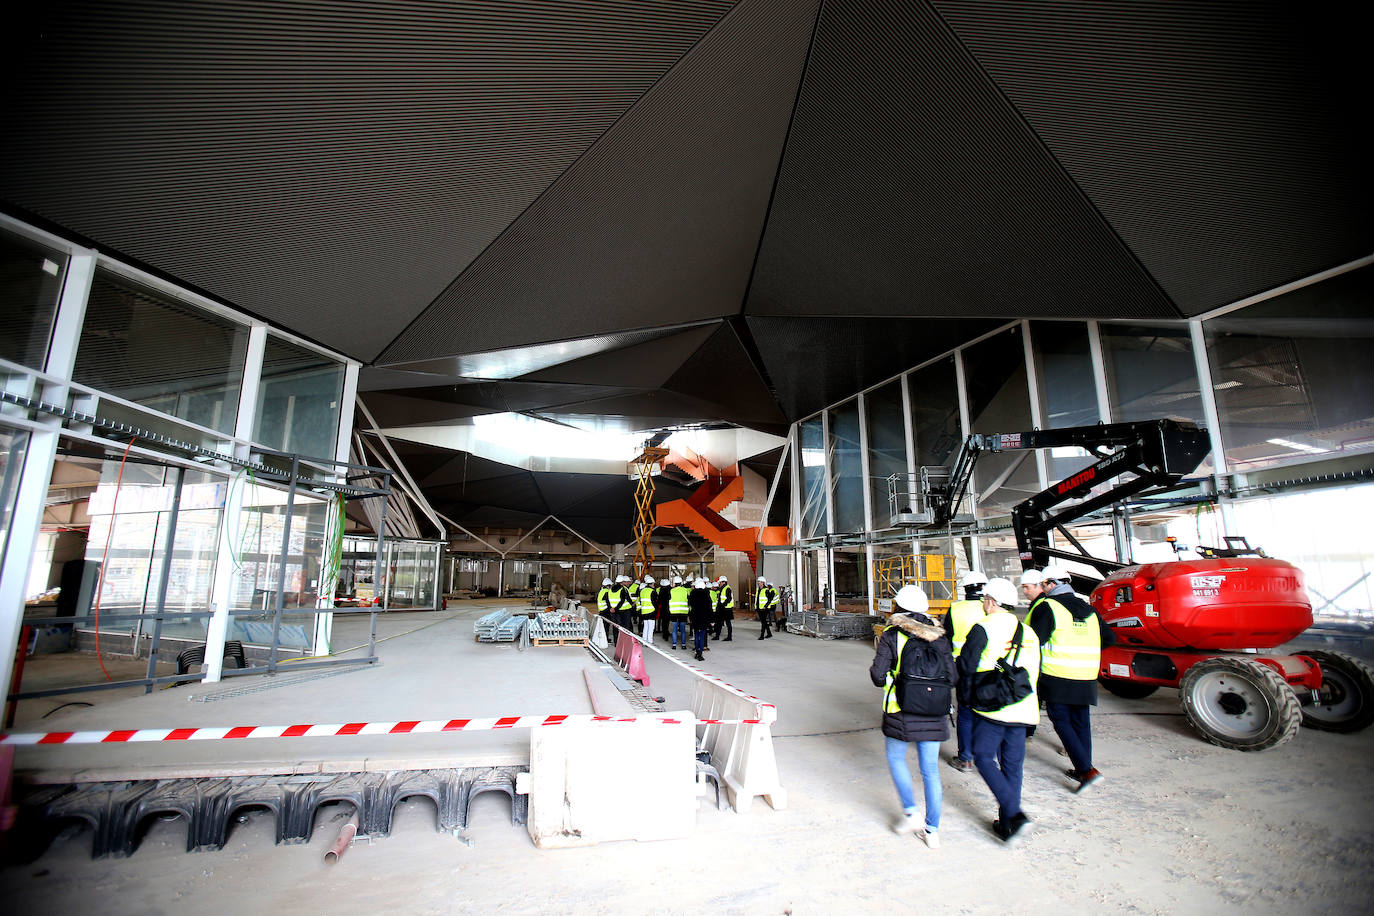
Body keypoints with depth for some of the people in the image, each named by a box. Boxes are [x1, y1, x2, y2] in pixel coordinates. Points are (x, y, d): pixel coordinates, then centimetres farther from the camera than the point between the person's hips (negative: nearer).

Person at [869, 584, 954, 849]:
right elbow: (952, 677, -1)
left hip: (901, 711, -3)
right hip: (934, 714, 3)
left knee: (896, 758, 20)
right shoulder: (939, 636, 0)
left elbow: (878, 675, -12)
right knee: (930, 769, 14)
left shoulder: (891, 635, -9)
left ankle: (911, 812, 12)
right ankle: (932, 830, 21)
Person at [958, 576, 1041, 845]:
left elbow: (965, 666, -9)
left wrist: (966, 697, 6)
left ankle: (1013, 813, -9)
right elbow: (1035, 671, 17)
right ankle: (1007, 823, 20)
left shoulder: (983, 629, -10)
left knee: (984, 757, 5)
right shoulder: (1029, 633, 9)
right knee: (1012, 765, 13)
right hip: (1021, 711, 6)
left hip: (990, 710, -6)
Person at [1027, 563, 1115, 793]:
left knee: (1061, 722, 3)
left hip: (1057, 676, -6)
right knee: (1081, 722, 16)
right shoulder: (1087, 608, 11)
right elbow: (1110, 638, 18)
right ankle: (1083, 769, 26)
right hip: (1085, 678, 6)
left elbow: (1034, 640, -18)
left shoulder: (1047, 607, -10)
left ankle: (1087, 769, -7)